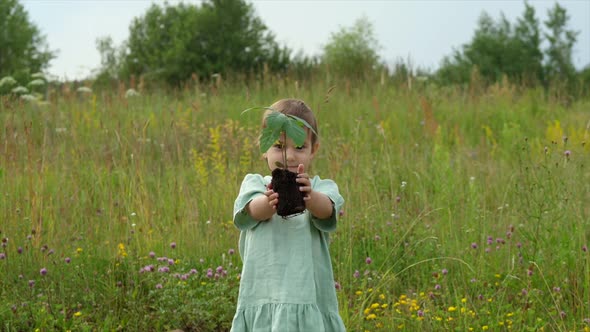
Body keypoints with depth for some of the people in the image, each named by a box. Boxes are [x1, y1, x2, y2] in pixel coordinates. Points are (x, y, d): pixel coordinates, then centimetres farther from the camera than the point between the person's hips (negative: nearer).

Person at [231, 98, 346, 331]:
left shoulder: (322, 188, 7)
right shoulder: (254, 183, 10)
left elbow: (327, 210, -16)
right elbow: (252, 210, -12)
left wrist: (310, 198, -40)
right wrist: (270, 201, -36)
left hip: (310, 305, -1)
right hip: (261, 302, 1)